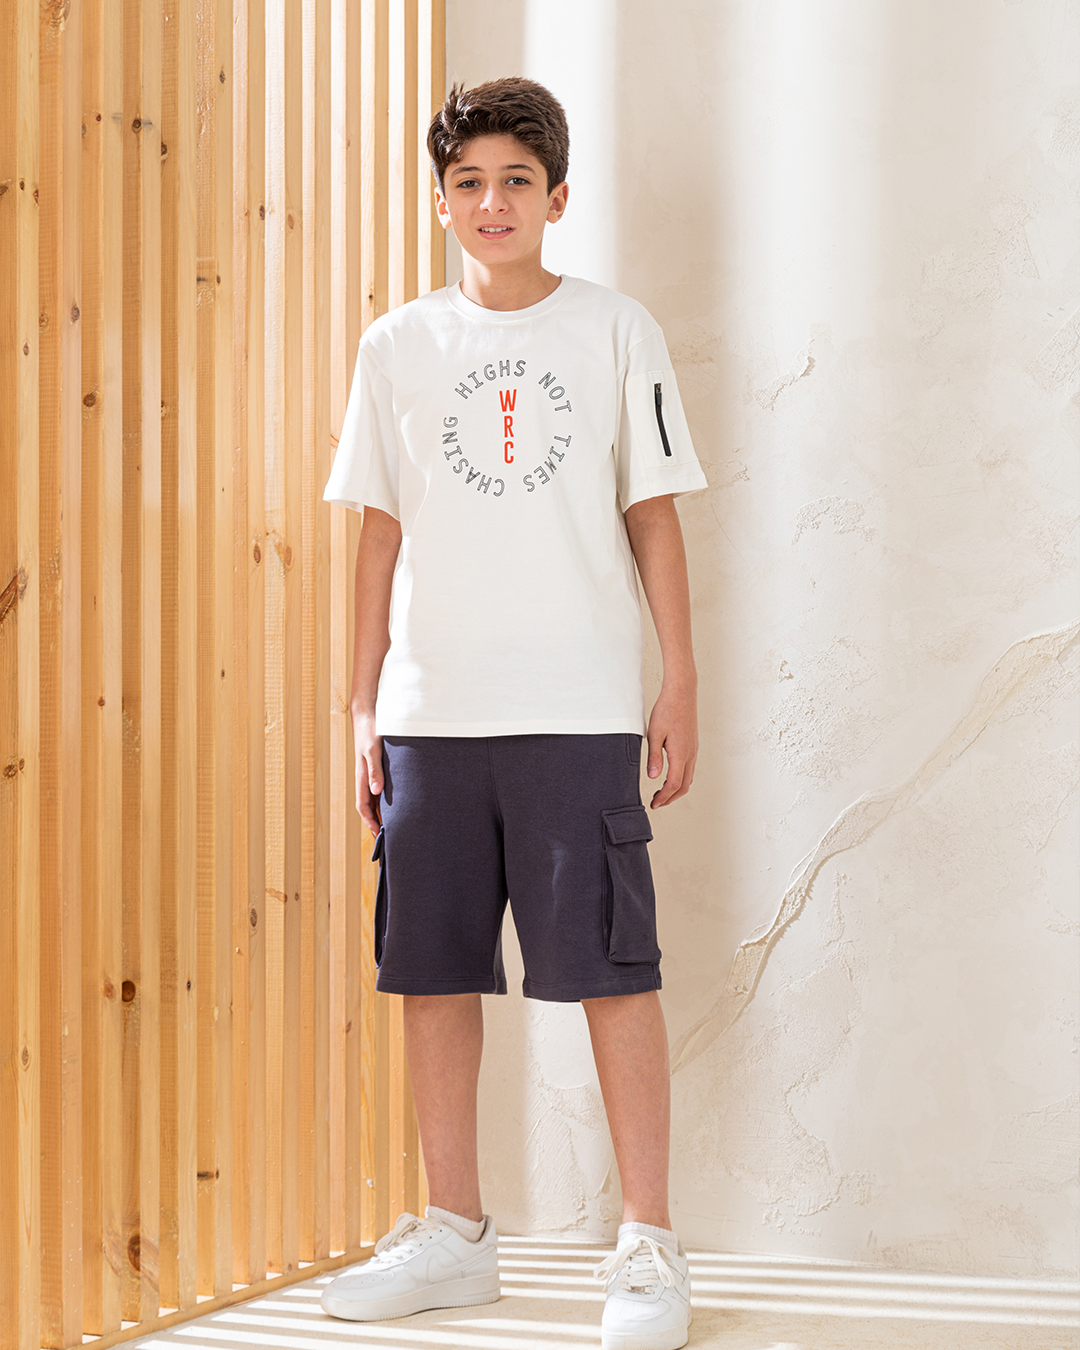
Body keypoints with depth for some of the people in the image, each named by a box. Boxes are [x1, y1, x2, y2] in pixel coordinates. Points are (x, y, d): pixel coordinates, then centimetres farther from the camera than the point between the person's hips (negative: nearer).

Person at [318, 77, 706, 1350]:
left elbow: (653, 515, 5)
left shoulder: (615, 331, 4)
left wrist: (681, 683, 0)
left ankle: (649, 1245, 6)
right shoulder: (398, 346, 10)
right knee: (432, 970, 7)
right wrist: (364, 705, 8)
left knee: (612, 969, -4)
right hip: (431, 712, 3)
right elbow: (380, 531, 11)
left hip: (578, 709, -3)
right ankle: (452, 1234, 20)